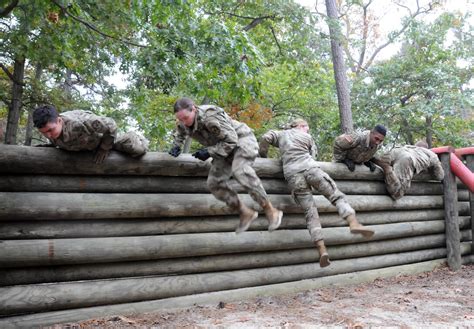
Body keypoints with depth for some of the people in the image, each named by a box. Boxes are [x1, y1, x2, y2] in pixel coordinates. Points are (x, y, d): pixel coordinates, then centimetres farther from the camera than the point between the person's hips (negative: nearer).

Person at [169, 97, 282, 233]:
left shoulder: (210, 116, -30)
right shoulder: (184, 123, -5)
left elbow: (231, 140, -26)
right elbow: (180, 132, 23)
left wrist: (209, 152, -28)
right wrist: (176, 146, 4)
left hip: (241, 139, -8)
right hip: (225, 149, 8)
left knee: (240, 171, -35)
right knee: (214, 182, -7)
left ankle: (270, 210, -26)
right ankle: (245, 213, 4)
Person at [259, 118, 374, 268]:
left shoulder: (281, 134, 25)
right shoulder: (307, 137, 23)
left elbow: (265, 138, 9)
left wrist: (263, 156, 22)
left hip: (292, 173, 1)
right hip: (310, 168, -1)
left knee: (310, 212, -4)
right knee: (337, 196, 1)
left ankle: (322, 250, -17)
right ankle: (354, 223, -26)